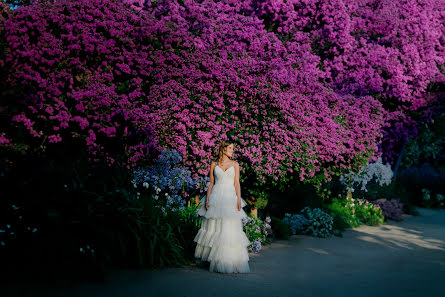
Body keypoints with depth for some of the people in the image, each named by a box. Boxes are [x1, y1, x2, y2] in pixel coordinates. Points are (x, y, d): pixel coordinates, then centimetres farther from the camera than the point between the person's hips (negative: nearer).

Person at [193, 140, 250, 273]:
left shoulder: (235, 164, 10)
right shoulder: (214, 165, 10)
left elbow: (237, 183, 5)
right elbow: (211, 183, 10)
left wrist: (239, 199, -7)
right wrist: (207, 199, -1)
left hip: (230, 198, 0)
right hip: (216, 197, 0)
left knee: (230, 228, -8)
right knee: (214, 227, -1)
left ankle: (230, 261, -4)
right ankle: (215, 260, 8)